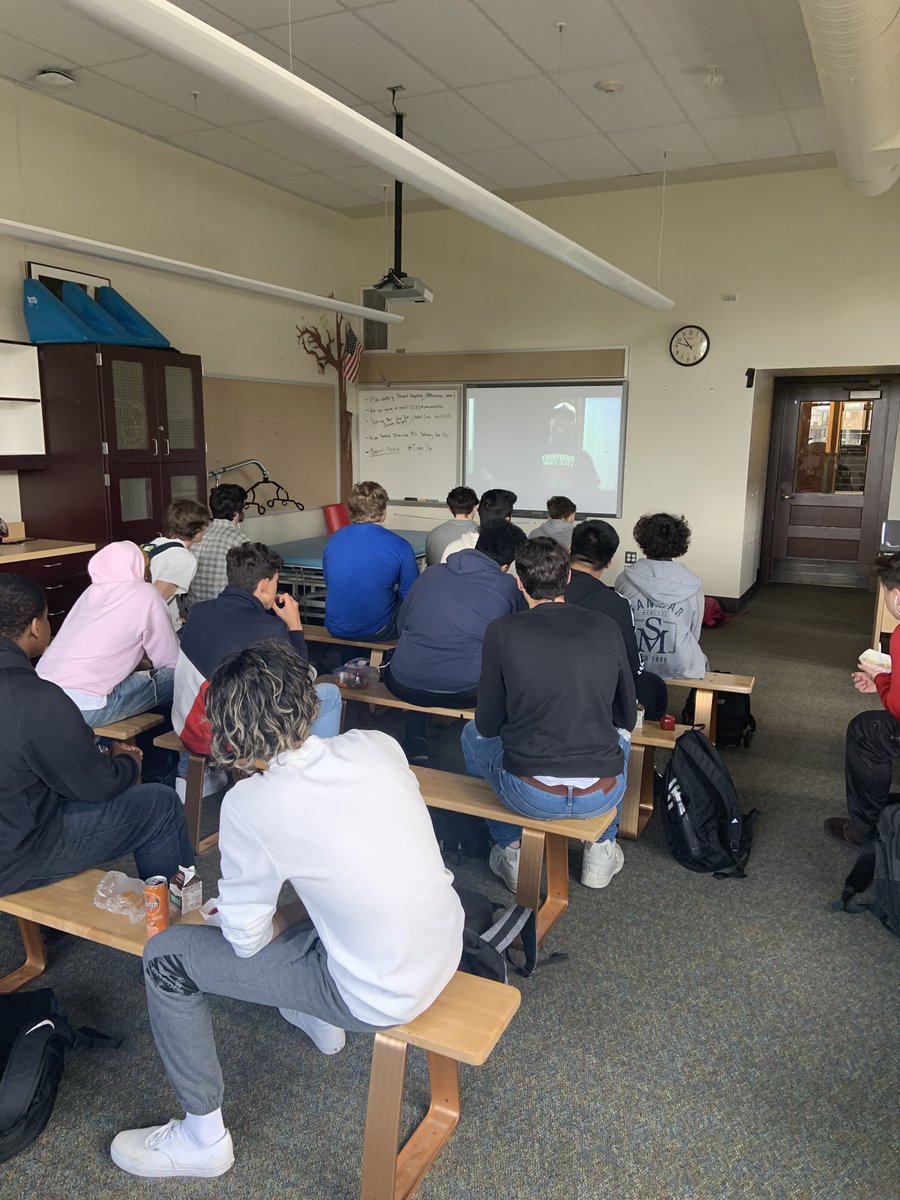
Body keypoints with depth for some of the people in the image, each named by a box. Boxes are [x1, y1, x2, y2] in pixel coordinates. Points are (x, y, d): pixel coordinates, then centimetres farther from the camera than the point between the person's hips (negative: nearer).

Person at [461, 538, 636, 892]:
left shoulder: (502, 631, -6)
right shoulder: (607, 628, 1)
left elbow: (489, 725, 1)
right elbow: (627, 718, 11)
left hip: (530, 795, -2)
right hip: (602, 794, 3)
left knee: (472, 734, 28)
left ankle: (512, 852, 30)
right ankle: (601, 852, 34)